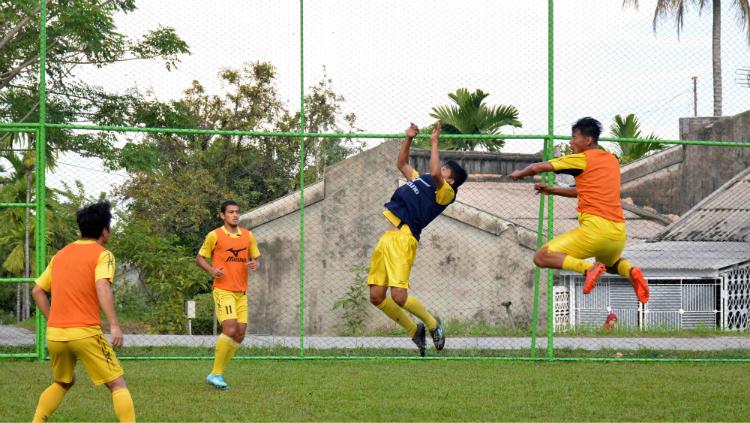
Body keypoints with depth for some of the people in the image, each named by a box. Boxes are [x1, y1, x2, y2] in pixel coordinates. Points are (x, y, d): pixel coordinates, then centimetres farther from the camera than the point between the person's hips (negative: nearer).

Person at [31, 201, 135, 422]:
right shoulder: (102, 255, -3)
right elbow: (102, 287, -21)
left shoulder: (60, 254, 16)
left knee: (62, 383, 27)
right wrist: (114, 325, -28)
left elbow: (37, 291, 17)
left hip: (54, 334, 6)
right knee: (117, 384, 1)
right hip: (85, 333, -6)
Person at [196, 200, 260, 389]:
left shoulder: (247, 236, 11)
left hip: (241, 292, 6)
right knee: (230, 329, -19)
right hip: (223, 290, -6)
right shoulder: (215, 235, -3)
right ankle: (216, 373, -10)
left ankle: (218, 373, 13)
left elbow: (255, 258, 19)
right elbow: (199, 258, 3)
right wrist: (212, 270, -16)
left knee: (240, 334, 2)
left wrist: (254, 264, -5)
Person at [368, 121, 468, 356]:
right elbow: (401, 163, 40)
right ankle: (414, 331, 20)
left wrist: (435, 142, -11)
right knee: (376, 296, 2)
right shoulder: (420, 180, 26)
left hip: (404, 237, -8)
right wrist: (409, 139, 28)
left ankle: (433, 324, 9)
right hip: (387, 237, 8)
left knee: (399, 296, -18)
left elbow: (435, 173, -20)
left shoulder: (447, 193, 0)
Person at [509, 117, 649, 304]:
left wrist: (519, 174, 18)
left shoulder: (582, 159, -3)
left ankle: (588, 268, -23)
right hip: (618, 232, 8)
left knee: (541, 257, -4)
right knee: (611, 263, 39)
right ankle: (630, 270, 4)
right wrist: (552, 190, 29)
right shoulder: (612, 159, 18)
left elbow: (538, 167, -1)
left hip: (595, 227, -7)